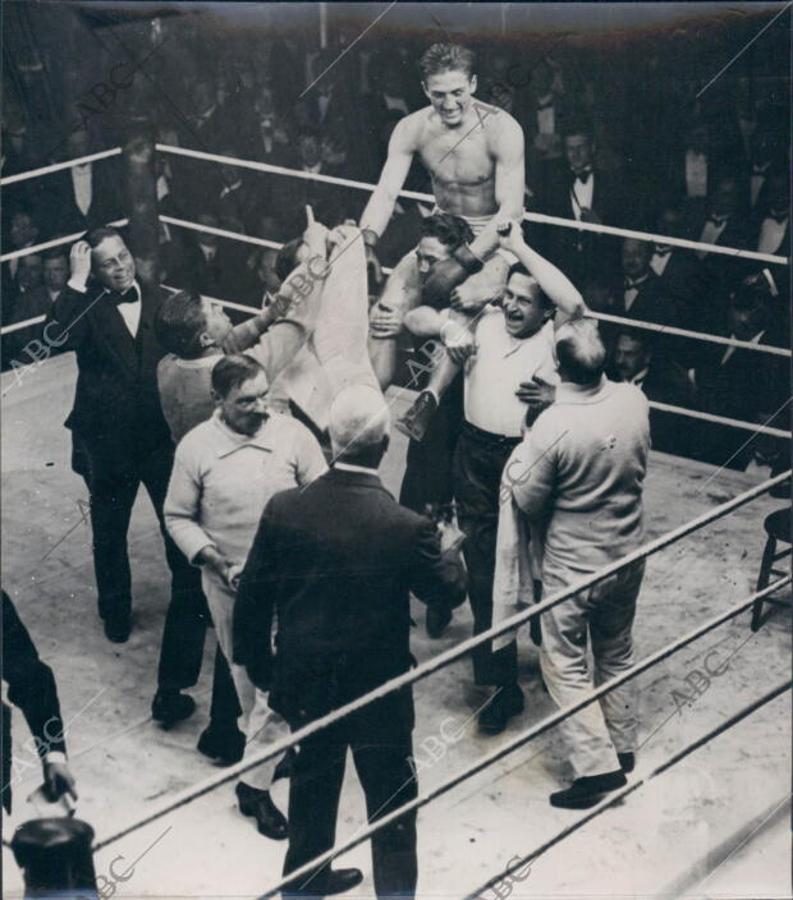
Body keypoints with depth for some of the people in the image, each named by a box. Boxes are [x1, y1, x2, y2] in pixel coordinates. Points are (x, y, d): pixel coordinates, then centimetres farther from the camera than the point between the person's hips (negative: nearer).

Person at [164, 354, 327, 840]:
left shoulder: (293, 434, -12)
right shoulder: (196, 447, -10)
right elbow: (178, 516, 0)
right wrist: (209, 556, -15)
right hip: (228, 584, 1)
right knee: (245, 673, 18)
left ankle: (256, 783, 10)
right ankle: (267, 749, 41)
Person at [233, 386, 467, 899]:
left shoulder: (284, 510, -15)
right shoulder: (406, 528, -25)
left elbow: (252, 600, -6)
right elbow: (451, 591, -8)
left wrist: (259, 666, 10)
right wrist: (449, 552, 13)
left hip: (304, 683, 4)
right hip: (378, 691, -4)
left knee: (313, 786, 26)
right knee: (393, 805, 14)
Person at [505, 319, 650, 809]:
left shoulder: (553, 427, -28)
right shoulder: (634, 400, -13)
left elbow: (529, 502, -15)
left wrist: (523, 453, 1)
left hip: (574, 563, -6)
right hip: (629, 556, 6)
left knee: (566, 666, 9)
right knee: (617, 654, 22)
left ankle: (598, 765, 5)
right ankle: (624, 748, 35)